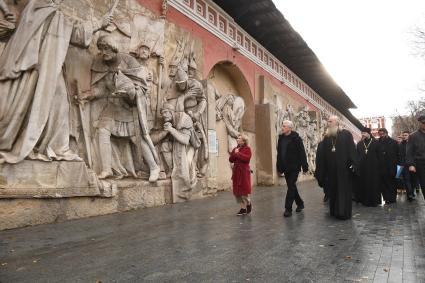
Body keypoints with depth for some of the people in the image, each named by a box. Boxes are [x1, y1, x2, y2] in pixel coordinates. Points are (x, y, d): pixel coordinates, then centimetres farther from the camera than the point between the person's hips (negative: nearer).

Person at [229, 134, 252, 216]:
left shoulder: (247, 148, -3)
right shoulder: (235, 149, 13)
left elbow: (247, 158, -19)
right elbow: (230, 160, 6)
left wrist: (238, 153, -13)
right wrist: (234, 154, -9)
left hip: (244, 172, -6)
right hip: (236, 172, 6)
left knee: (244, 190, -5)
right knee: (237, 191, 5)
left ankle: (248, 203, 23)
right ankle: (243, 208, 14)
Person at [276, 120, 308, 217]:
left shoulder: (296, 138, -9)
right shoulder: (281, 138, 9)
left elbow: (302, 153, -10)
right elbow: (279, 154, 12)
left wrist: (305, 167, -12)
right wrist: (279, 167, 11)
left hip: (294, 167, -6)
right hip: (285, 167, 7)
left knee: (291, 187, -6)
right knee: (291, 187, 15)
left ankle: (288, 209, -1)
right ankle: (300, 203, 33)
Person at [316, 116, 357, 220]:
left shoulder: (346, 134, 1)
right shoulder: (327, 137, 13)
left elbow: (352, 149, -6)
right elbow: (323, 156, 11)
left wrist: (353, 164, -16)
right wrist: (323, 172, 8)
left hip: (344, 168, -4)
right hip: (331, 169, 4)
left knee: (344, 190, 0)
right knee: (333, 190, 8)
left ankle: (344, 212, 7)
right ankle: (334, 211, 17)